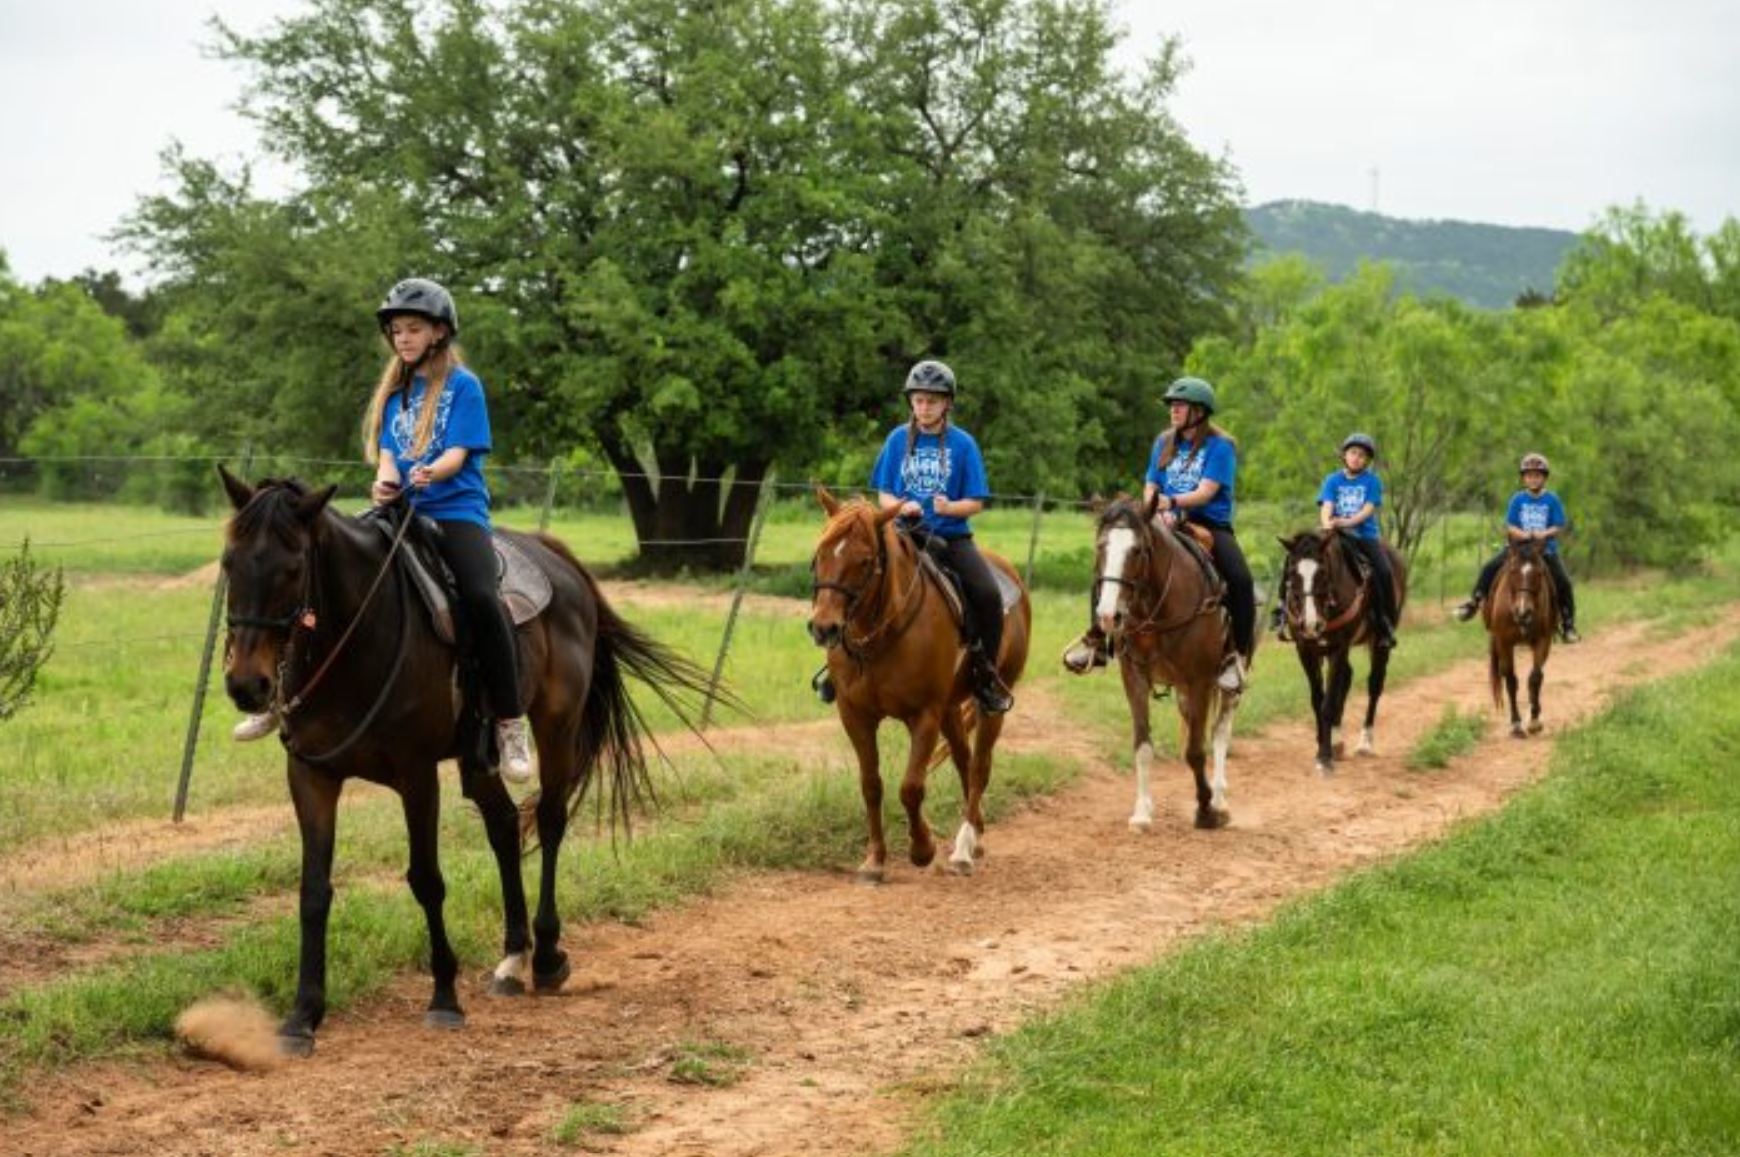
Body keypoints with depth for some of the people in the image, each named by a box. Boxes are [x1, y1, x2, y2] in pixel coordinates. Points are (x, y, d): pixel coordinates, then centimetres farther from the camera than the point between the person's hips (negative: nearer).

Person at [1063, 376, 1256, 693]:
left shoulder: (1220, 446, -4)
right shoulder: (1164, 443, 13)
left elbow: (1206, 492, -15)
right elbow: (1150, 487, 9)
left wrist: (1173, 502, -32)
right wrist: (1158, 510, -13)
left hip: (1210, 525, -5)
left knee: (1240, 579, -31)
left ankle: (1239, 657, -21)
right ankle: (1096, 638, -7)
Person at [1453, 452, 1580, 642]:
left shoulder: (1552, 500, 0)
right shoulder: (1518, 499, 4)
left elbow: (1559, 527, -3)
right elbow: (1509, 526, 1)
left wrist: (1545, 533, -21)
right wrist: (1522, 534, -19)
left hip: (1545, 548, -2)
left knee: (1564, 581, -18)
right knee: (1489, 568, -15)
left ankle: (1568, 624, -7)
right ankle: (1474, 602, -1)